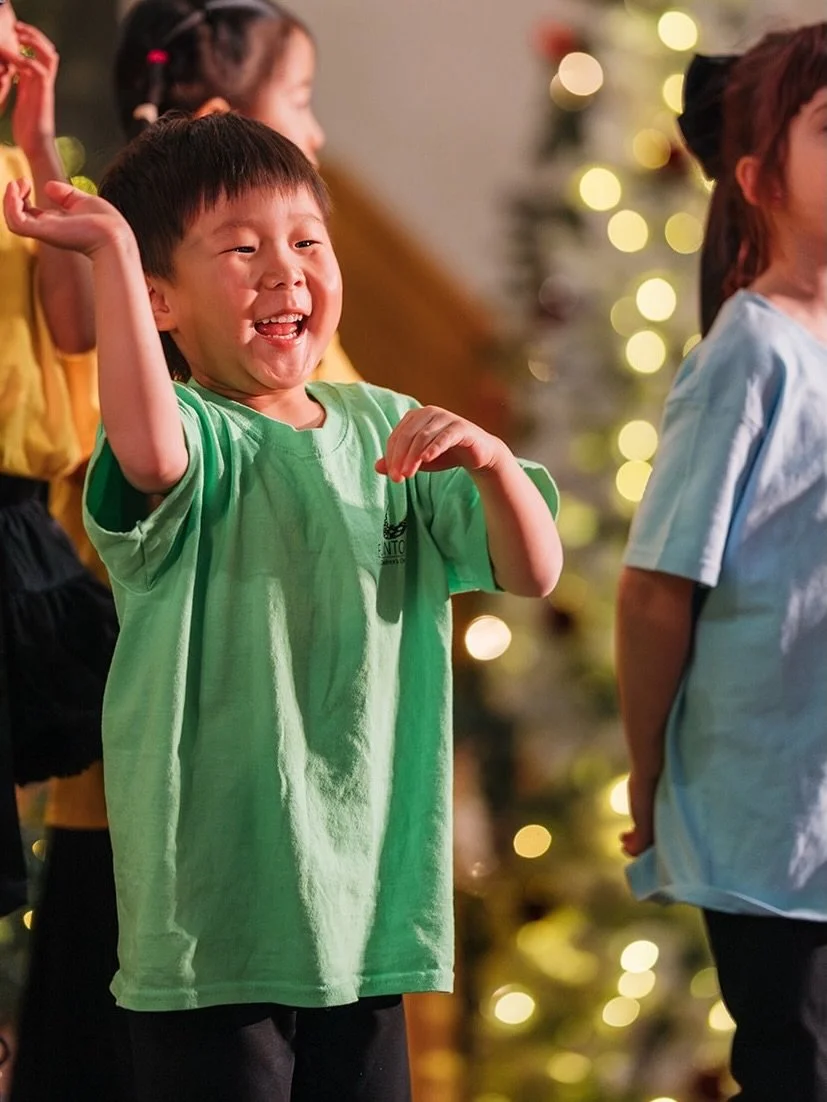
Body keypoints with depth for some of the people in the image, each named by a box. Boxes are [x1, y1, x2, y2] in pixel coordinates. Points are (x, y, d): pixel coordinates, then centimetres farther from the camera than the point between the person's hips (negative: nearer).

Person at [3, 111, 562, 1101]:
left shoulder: (384, 428, 10)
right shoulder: (192, 434, -9)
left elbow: (533, 570, 7)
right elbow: (151, 452, -35)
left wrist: (491, 461, -13)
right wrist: (111, 249, -29)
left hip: (365, 902, 6)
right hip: (217, 907, -6)